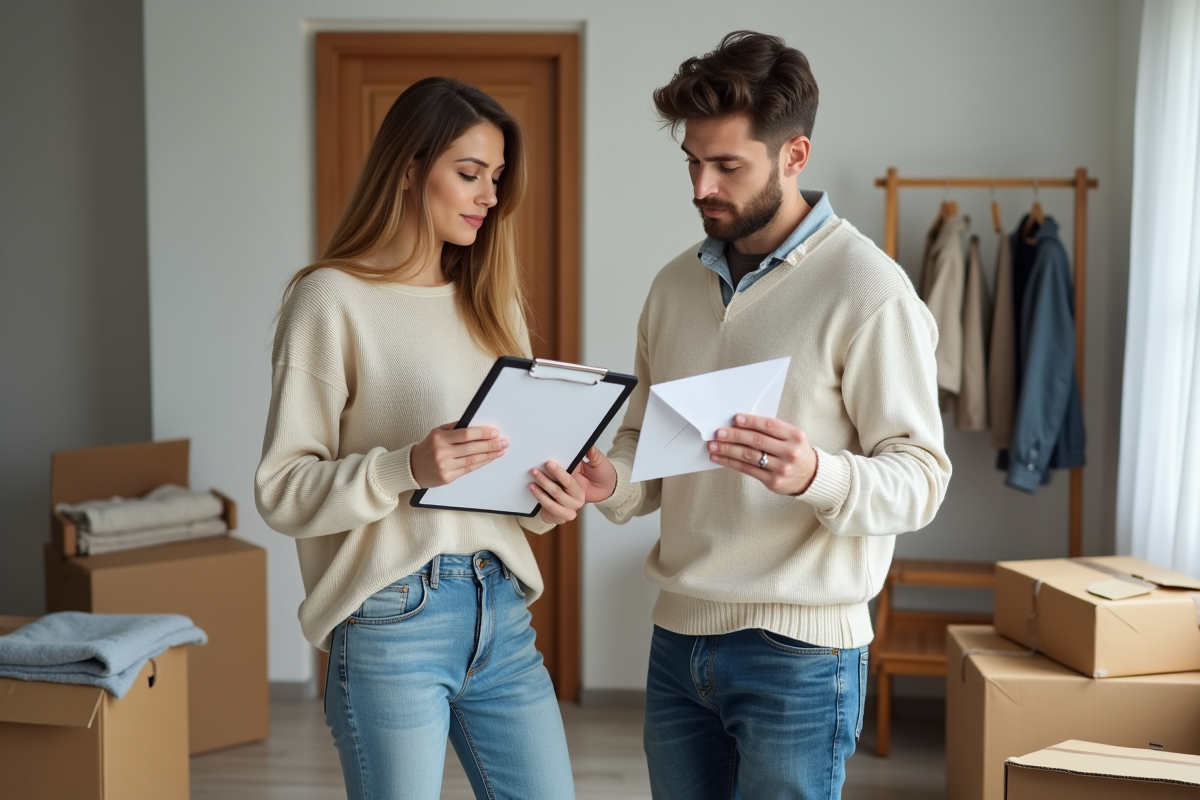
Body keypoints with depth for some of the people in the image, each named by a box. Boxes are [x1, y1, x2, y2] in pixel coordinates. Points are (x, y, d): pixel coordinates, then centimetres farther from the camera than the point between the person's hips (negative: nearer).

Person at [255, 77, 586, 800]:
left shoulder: (490, 302, 14)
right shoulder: (333, 298, -6)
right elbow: (283, 490, -9)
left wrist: (548, 501, -2)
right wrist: (406, 469, -24)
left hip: (501, 611, 6)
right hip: (393, 622, -6)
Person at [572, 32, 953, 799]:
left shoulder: (867, 290, -11)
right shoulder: (675, 284, 8)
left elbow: (921, 477, -12)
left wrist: (815, 475, -32)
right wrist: (613, 481, -8)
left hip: (797, 651, -5)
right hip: (679, 638, 6)